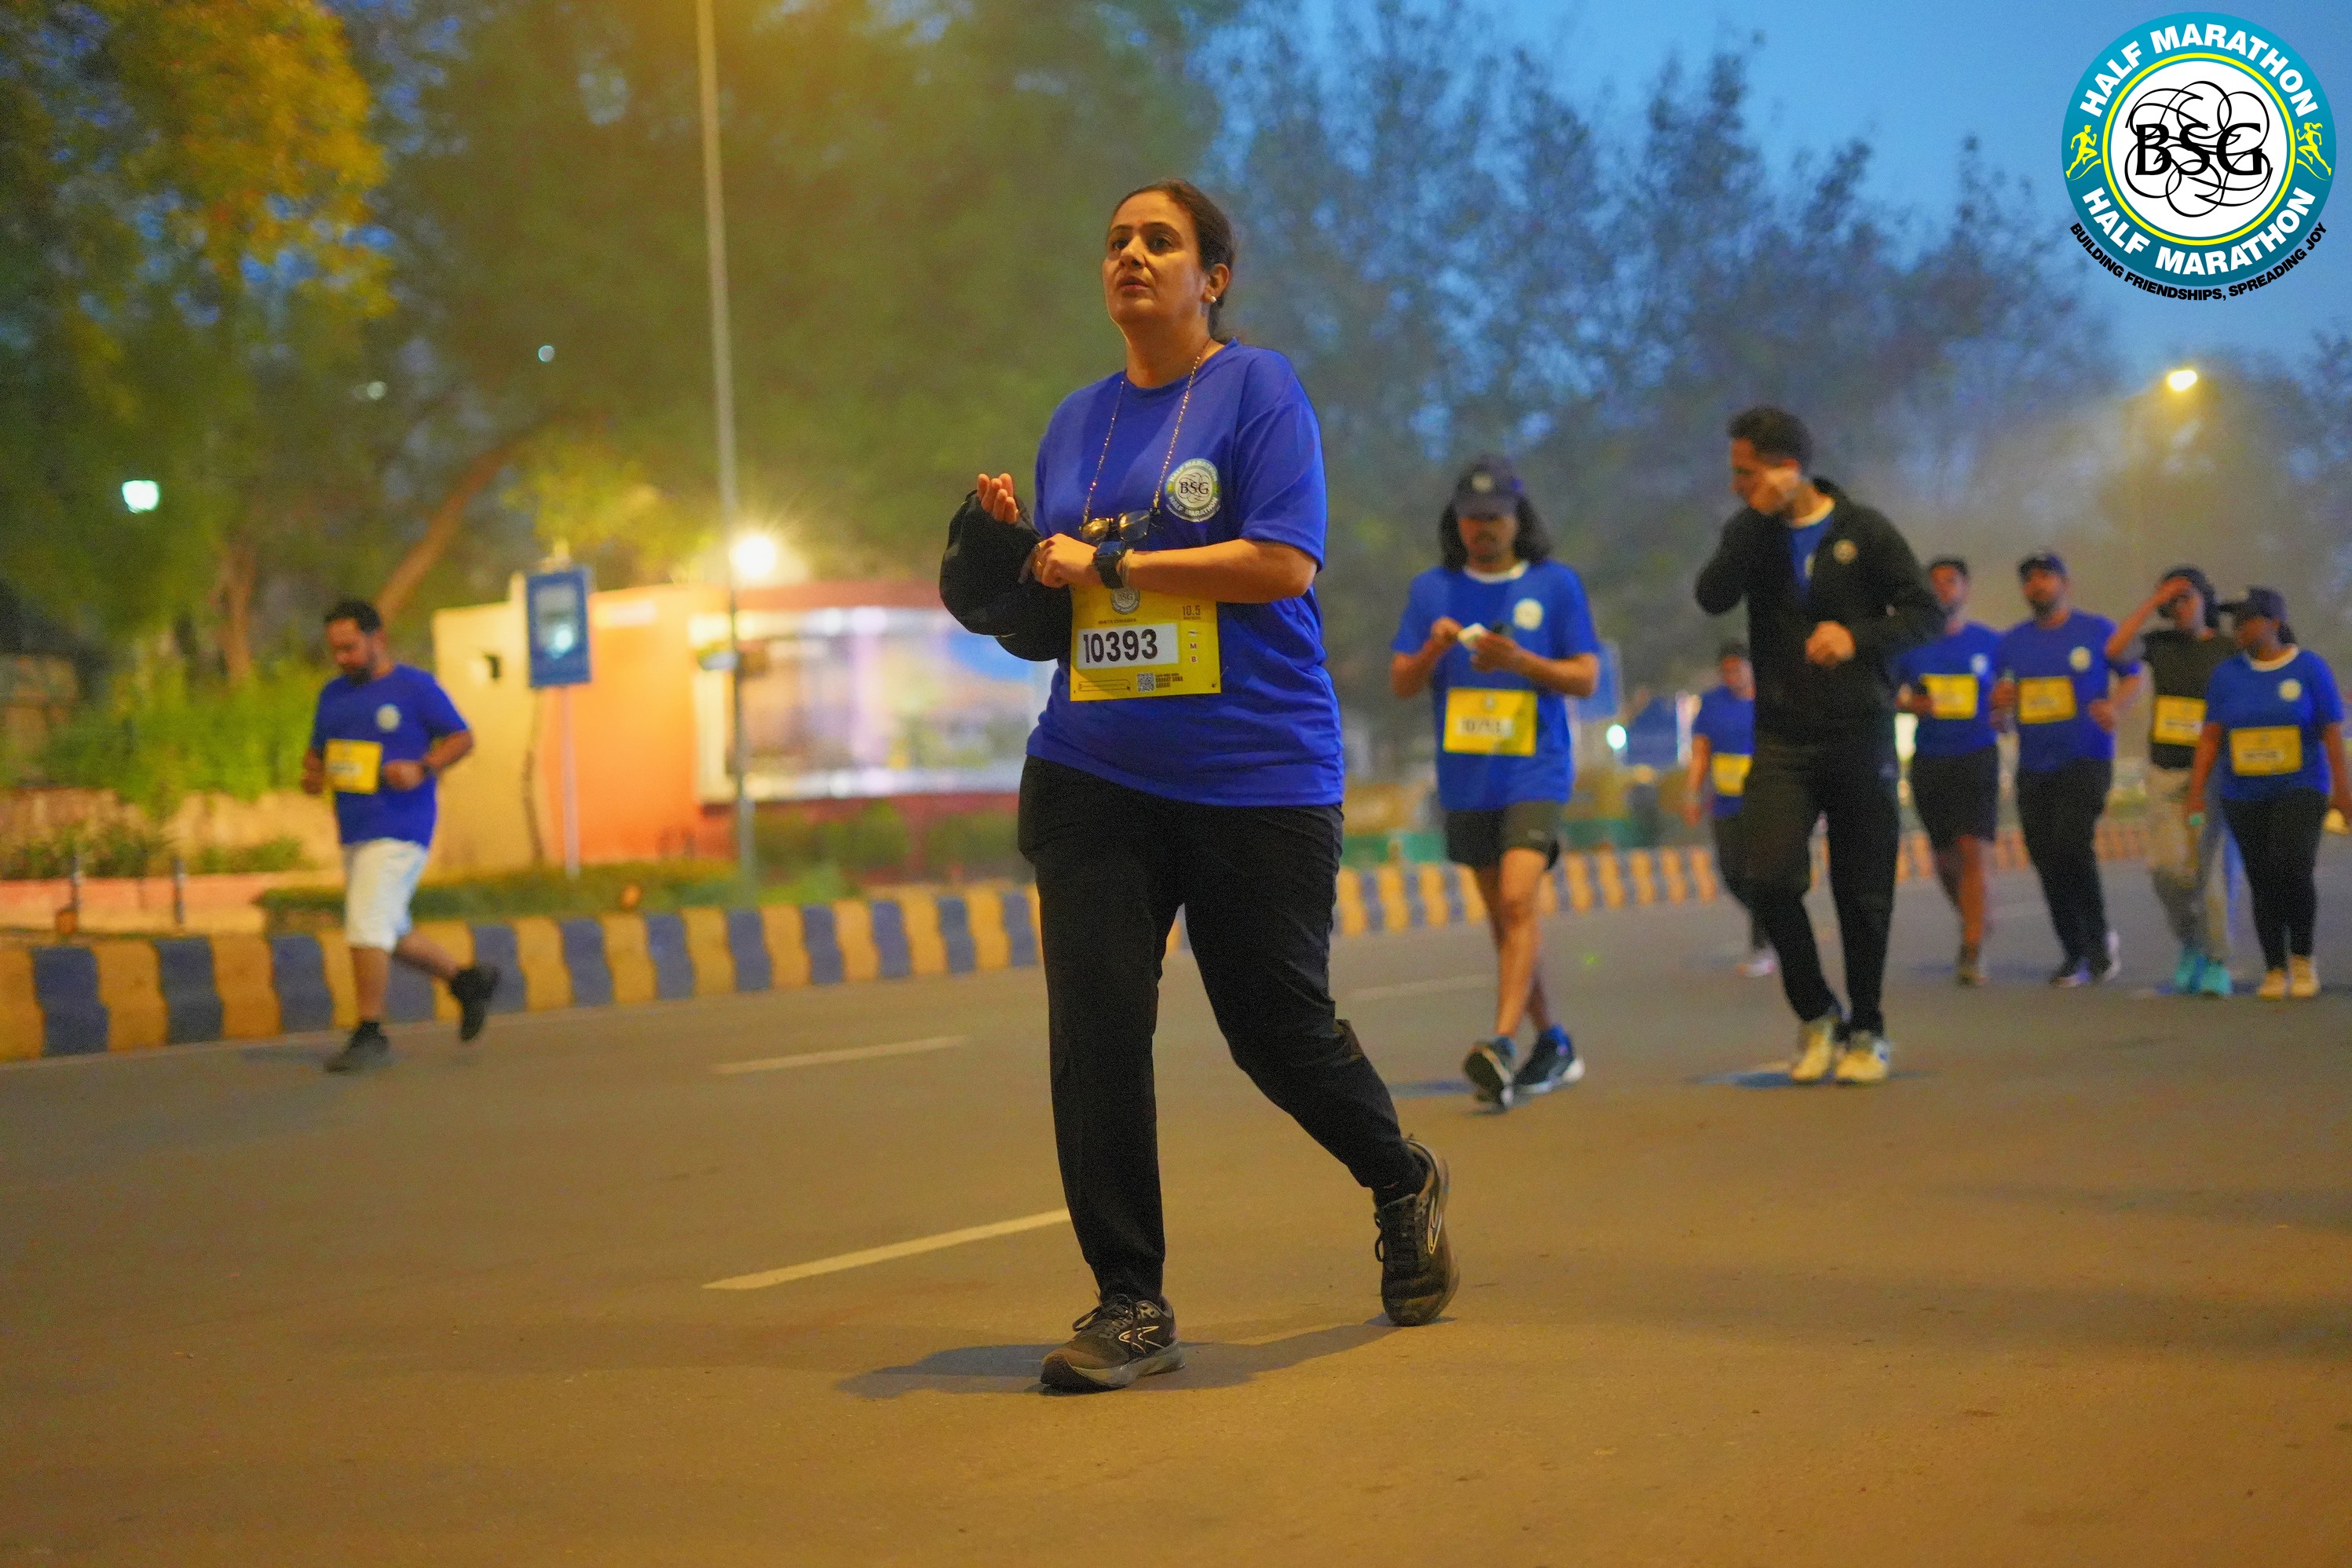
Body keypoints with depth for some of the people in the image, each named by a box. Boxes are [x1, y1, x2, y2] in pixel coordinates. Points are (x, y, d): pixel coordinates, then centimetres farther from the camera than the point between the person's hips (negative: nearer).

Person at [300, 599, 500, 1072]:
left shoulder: (415, 687, -5)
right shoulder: (333, 694, 14)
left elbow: (461, 738, -3)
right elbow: (317, 750, 22)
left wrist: (422, 769, -18)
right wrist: (312, 775, -1)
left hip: (399, 829, -8)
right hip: (354, 832, 8)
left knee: (367, 930, -14)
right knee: (388, 936, 14)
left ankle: (370, 1035, -7)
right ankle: (468, 979, 32)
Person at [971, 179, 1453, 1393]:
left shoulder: (1259, 390, -3)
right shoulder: (1077, 420, 14)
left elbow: (1284, 564, -15)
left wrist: (1109, 563, -15)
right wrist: (1013, 543, 0)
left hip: (1255, 777, -4)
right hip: (1092, 774, 5)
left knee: (1277, 1023, 5)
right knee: (1093, 1030, -7)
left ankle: (1404, 1183, 35)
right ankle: (1129, 1306, 2)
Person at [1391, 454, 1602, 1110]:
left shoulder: (1556, 583, 0)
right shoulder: (1431, 589, 6)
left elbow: (1586, 679, -1)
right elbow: (1401, 683, 6)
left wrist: (1520, 661, -16)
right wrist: (1433, 650, -15)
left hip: (1534, 770, -4)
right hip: (1465, 779, 4)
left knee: (1517, 900, -20)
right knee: (1503, 917, 11)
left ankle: (1502, 1045, -28)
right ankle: (1553, 1044, 25)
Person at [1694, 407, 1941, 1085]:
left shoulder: (1863, 530, -1)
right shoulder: (1750, 533, 6)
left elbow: (1925, 611, -2)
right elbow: (1713, 596, -12)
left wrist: (1859, 636, -18)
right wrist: (1759, 517, -15)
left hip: (1860, 732, -1)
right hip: (1782, 737, 1)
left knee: (1864, 895, 3)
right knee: (1771, 877, -14)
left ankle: (1865, 1031, 19)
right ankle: (1814, 1014, 7)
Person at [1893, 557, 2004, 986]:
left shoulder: (1990, 642, 3)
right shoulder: (1912, 643, 5)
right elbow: (1889, 694, 12)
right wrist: (1910, 704, -8)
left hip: (1977, 756, -3)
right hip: (1929, 759, 3)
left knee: (1972, 851, -14)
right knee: (1944, 856, 11)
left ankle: (1973, 952, -13)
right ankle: (1972, 918, 38)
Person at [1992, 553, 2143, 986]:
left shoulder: (2097, 630, 2)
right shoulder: (2011, 642, 12)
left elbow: (2134, 676, 4)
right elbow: (2001, 715, 17)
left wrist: (2114, 706, -16)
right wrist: (1999, 703, -7)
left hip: (2086, 760, -4)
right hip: (2033, 768, 5)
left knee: (2071, 846, -21)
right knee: (2047, 863, 3)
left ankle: (2100, 940, -2)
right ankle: (2075, 954, 16)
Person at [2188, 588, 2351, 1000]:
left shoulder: (2310, 668, -6)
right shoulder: (2226, 675, 1)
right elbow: (2210, 738, 1)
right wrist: (2196, 792, -5)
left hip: (2300, 791, -3)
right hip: (2245, 797, 3)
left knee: (2295, 871, -20)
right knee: (2264, 883, 1)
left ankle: (2302, 957, 1)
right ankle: (2275, 970, 14)